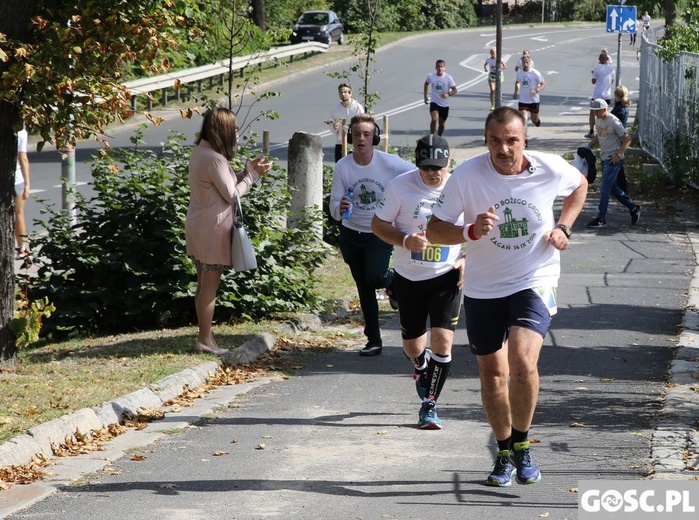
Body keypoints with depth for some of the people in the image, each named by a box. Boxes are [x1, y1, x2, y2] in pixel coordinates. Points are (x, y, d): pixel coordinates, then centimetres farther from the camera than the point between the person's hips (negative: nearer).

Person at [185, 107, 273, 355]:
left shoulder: (199, 152, 9)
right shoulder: (214, 159, -21)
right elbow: (232, 194, -15)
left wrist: (248, 170, 6)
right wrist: (252, 174, -4)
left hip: (197, 226, 10)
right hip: (212, 228, -10)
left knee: (204, 284, 14)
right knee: (210, 286, -2)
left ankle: (205, 337, 20)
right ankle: (205, 340, 3)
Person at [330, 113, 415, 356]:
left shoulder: (389, 163, -16)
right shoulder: (342, 167, -10)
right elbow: (334, 210, -10)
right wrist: (339, 209, -33)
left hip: (381, 234, -3)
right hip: (351, 234, 3)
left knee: (375, 277, -23)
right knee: (364, 289, 10)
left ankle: (394, 280, 14)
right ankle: (373, 340, 21)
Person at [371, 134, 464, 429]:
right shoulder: (400, 186, -10)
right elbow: (378, 225, -1)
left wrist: (468, 259, -6)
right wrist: (406, 241, -19)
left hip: (447, 277, -1)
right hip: (408, 277, 1)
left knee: (442, 341, -14)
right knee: (412, 346, 11)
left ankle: (429, 405, -1)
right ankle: (422, 369, 49)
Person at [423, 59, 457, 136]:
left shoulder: (448, 78, -12)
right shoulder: (431, 76, -6)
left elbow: (454, 89, -8)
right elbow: (426, 84, 16)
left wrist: (448, 94, -29)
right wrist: (426, 96, 14)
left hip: (445, 104, 0)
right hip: (434, 102, 0)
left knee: (441, 123, 12)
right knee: (434, 119, -23)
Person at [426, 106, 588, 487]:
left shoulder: (550, 169, -11)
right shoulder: (466, 176, -15)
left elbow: (580, 185, 14)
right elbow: (434, 230, -10)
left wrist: (563, 227, -1)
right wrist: (471, 231, -30)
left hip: (534, 283, -1)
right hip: (482, 288, 2)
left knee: (522, 362, -22)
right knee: (492, 373, 10)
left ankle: (521, 445, 0)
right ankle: (504, 454, 30)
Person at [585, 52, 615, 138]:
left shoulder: (597, 68, -12)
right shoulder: (611, 69, -1)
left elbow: (593, 81, -5)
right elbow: (612, 82, 8)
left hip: (597, 95, -3)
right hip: (607, 95, 3)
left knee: (592, 113, 8)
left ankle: (591, 132, 5)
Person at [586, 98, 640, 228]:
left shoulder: (614, 122, -17)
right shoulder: (598, 120, 9)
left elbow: (627, 139, -16)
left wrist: (618, 154, -20)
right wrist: (589, 146, 10)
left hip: (613, 160, -9)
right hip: (604, 158, 9)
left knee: (604, 187, -10)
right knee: (613, 188, 14)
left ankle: (601, 218, -6)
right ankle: (633, 207, 28)